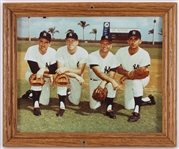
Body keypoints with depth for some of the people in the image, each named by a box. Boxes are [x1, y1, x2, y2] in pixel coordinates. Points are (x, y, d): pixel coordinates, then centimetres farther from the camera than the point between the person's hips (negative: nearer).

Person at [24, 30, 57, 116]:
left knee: (44, 102, 1)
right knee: (37, 77, -40)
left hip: (45, 78, 3)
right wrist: (49, 73, -32)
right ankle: (36, 105, -30)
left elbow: (54, 69, -19)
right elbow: (34, 70, -31)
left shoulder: (53, 52, -18)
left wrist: (44, 69, -36)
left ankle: (31, 93, 34)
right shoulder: (31, 50, -25)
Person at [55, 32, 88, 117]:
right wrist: (75, 75, -33)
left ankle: (69, 92, 37)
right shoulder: (60, 51, -21)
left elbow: (80, 71, -22)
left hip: (76, 77, 1)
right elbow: (60, 69, -23)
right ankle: (62, 106, -27)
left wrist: (66, 69, -37)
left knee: (75, 102, 0)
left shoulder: (83, 53, -21)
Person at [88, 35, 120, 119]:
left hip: (106, 80, 1)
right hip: (94, 81, -1)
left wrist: (103, 83, -38)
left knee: (111, 84, -36)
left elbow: (111, 75, -18)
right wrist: (112, 80, -47)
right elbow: (98, 73, -33)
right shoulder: (92, 56, -21)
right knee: (93, 106, -6)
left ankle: (109, 109, -19)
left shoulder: (112, 57, -12)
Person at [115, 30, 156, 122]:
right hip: (129, 82, 5)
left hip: (142, 79, -4)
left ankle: (136, 112, -37)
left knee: (136, 81, -42)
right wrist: (127, 73, -33)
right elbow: (119, 69, -12)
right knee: (128, 106, 10)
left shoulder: (144, 54, -25)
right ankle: (148, 99, 39)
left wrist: (126, 76, -31)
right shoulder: (121, 52, -16)